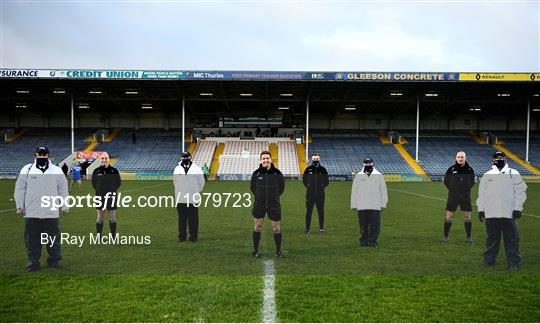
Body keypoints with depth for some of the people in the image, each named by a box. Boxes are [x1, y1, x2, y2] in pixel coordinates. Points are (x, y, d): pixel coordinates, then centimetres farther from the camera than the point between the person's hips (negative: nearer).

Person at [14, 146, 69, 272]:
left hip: (51, 213, 0)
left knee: (53, 238, 4)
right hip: (31, 213, 0)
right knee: (32, 239, 6)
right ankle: (33, 262, 17)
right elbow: (20, 189, 8)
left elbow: (63, 189, 9)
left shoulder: (57, 171, 6)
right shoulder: (27, 170, 5)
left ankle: (54, 260, 19)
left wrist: (64, 206, 6)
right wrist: (19, 206, 3)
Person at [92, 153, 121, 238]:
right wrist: (99, 190, 0)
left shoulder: (114, 170, -1)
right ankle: (99, 236, 16)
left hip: (112, 196, 0)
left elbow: (118, 183, 5)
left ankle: (113, 236, 16)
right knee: (100, 217, 6)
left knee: (112, 218, 7)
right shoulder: (96, 171, 2)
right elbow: (93, 183, 10)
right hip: (100, 197, 0)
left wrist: (112, 190, -3)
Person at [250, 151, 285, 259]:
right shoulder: (256, 173, -4)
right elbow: (252, 187, 11)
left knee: (277, 228, 4)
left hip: (274, 205, -1)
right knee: (257, 227, 7)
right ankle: (255, 250, 21)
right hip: (259, 205, 1)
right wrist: (260, 196, 9)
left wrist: (274, 196, 7)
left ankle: (278, 251, 19)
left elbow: (281, 187, 8)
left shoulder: (277, 173, -6)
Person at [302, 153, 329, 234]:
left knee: (321, 212, 5)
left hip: (320, 194, 0)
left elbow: (326, 182, 11)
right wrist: (308, 187, 4)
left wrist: (322, 186, 2)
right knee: (308, 212, 4)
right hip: (310, 194, 0)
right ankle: (307, 228, 12)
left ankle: (321, 228, 15)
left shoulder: (322, 169, 4)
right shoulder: (308, 169, 2)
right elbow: (304, 180, 11)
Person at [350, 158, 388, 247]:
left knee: (375, 225, -3)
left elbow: (383, 191, 8)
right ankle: (363, 241, 15)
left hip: (375, 206, 0)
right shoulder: (358, 176, 6)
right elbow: (354, 191, 9)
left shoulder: (379, 176, 5)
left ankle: (372, 241, 5)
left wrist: (383, 204, 5)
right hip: (362, 207, 1)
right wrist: (354, 205, 6)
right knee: (363, 226, 5)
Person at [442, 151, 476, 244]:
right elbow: (446, 181, 7)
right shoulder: (451, 169, -2)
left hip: (466, 197, 1)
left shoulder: (469, 170, 2)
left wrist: (466, 189, 3)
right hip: (453, 197, -1)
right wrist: (452, 189, 3)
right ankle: (445, 237, 9)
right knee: (449, 217, 0)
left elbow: (472, 182, 13)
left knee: (467, 217, 6)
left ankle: (469, 237, 18)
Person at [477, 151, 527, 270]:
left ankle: (513, 263, 3)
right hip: (491, 214, 2)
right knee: (491, 239, 9)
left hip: (509, 214, -2)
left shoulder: (513, 174, 7)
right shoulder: (487, 175, 15)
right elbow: (481, 194, 16)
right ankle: (489, 260, 18)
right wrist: (480, 209, 9)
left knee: (512, 239, -3)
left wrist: (517, 208, -5)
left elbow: (520, 191, 3)